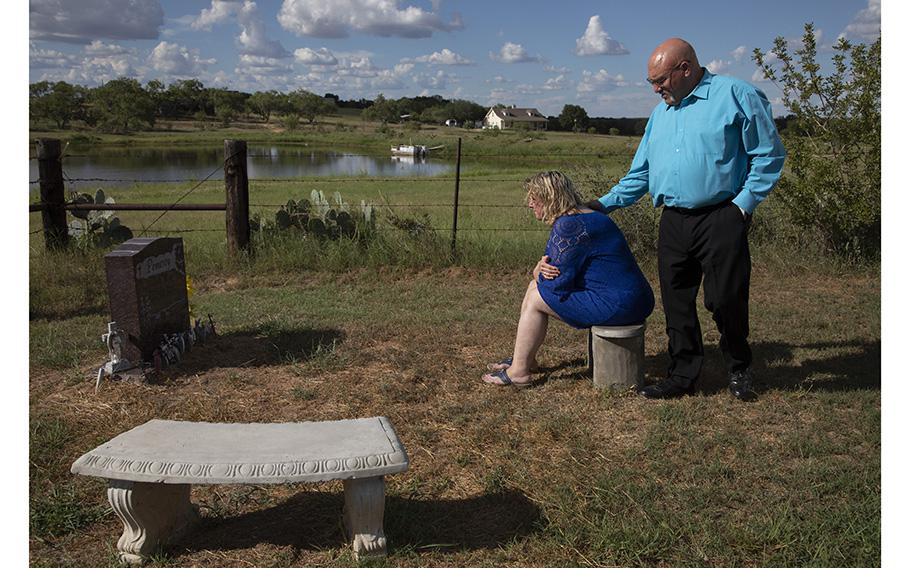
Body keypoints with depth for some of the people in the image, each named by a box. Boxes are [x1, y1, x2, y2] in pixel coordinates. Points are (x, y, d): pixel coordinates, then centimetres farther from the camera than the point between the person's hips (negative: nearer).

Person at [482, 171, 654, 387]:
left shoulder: (569, 226, -21)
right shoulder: (575, 219, 13)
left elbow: (559, 283, -21)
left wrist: (543, 273, 1)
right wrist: (541, 268, -9)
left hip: (617, 304, -11)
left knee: (536, 298, -6)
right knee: (536, 287, 15)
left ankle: (518, 371, 2)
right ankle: (524, 358, 22)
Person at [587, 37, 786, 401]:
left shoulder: (735, 95, -2)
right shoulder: (661, 113, 19)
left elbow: (768, 155, -1)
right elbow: (641, 173, 22)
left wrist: (744, 203, -8)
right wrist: (605, 204, 13)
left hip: (721, 218, -6)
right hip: (673, 222, 6)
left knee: (725, 299, -3)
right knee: (676, 303, 7)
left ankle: (739, 369, 23)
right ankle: (682, 375, 19)